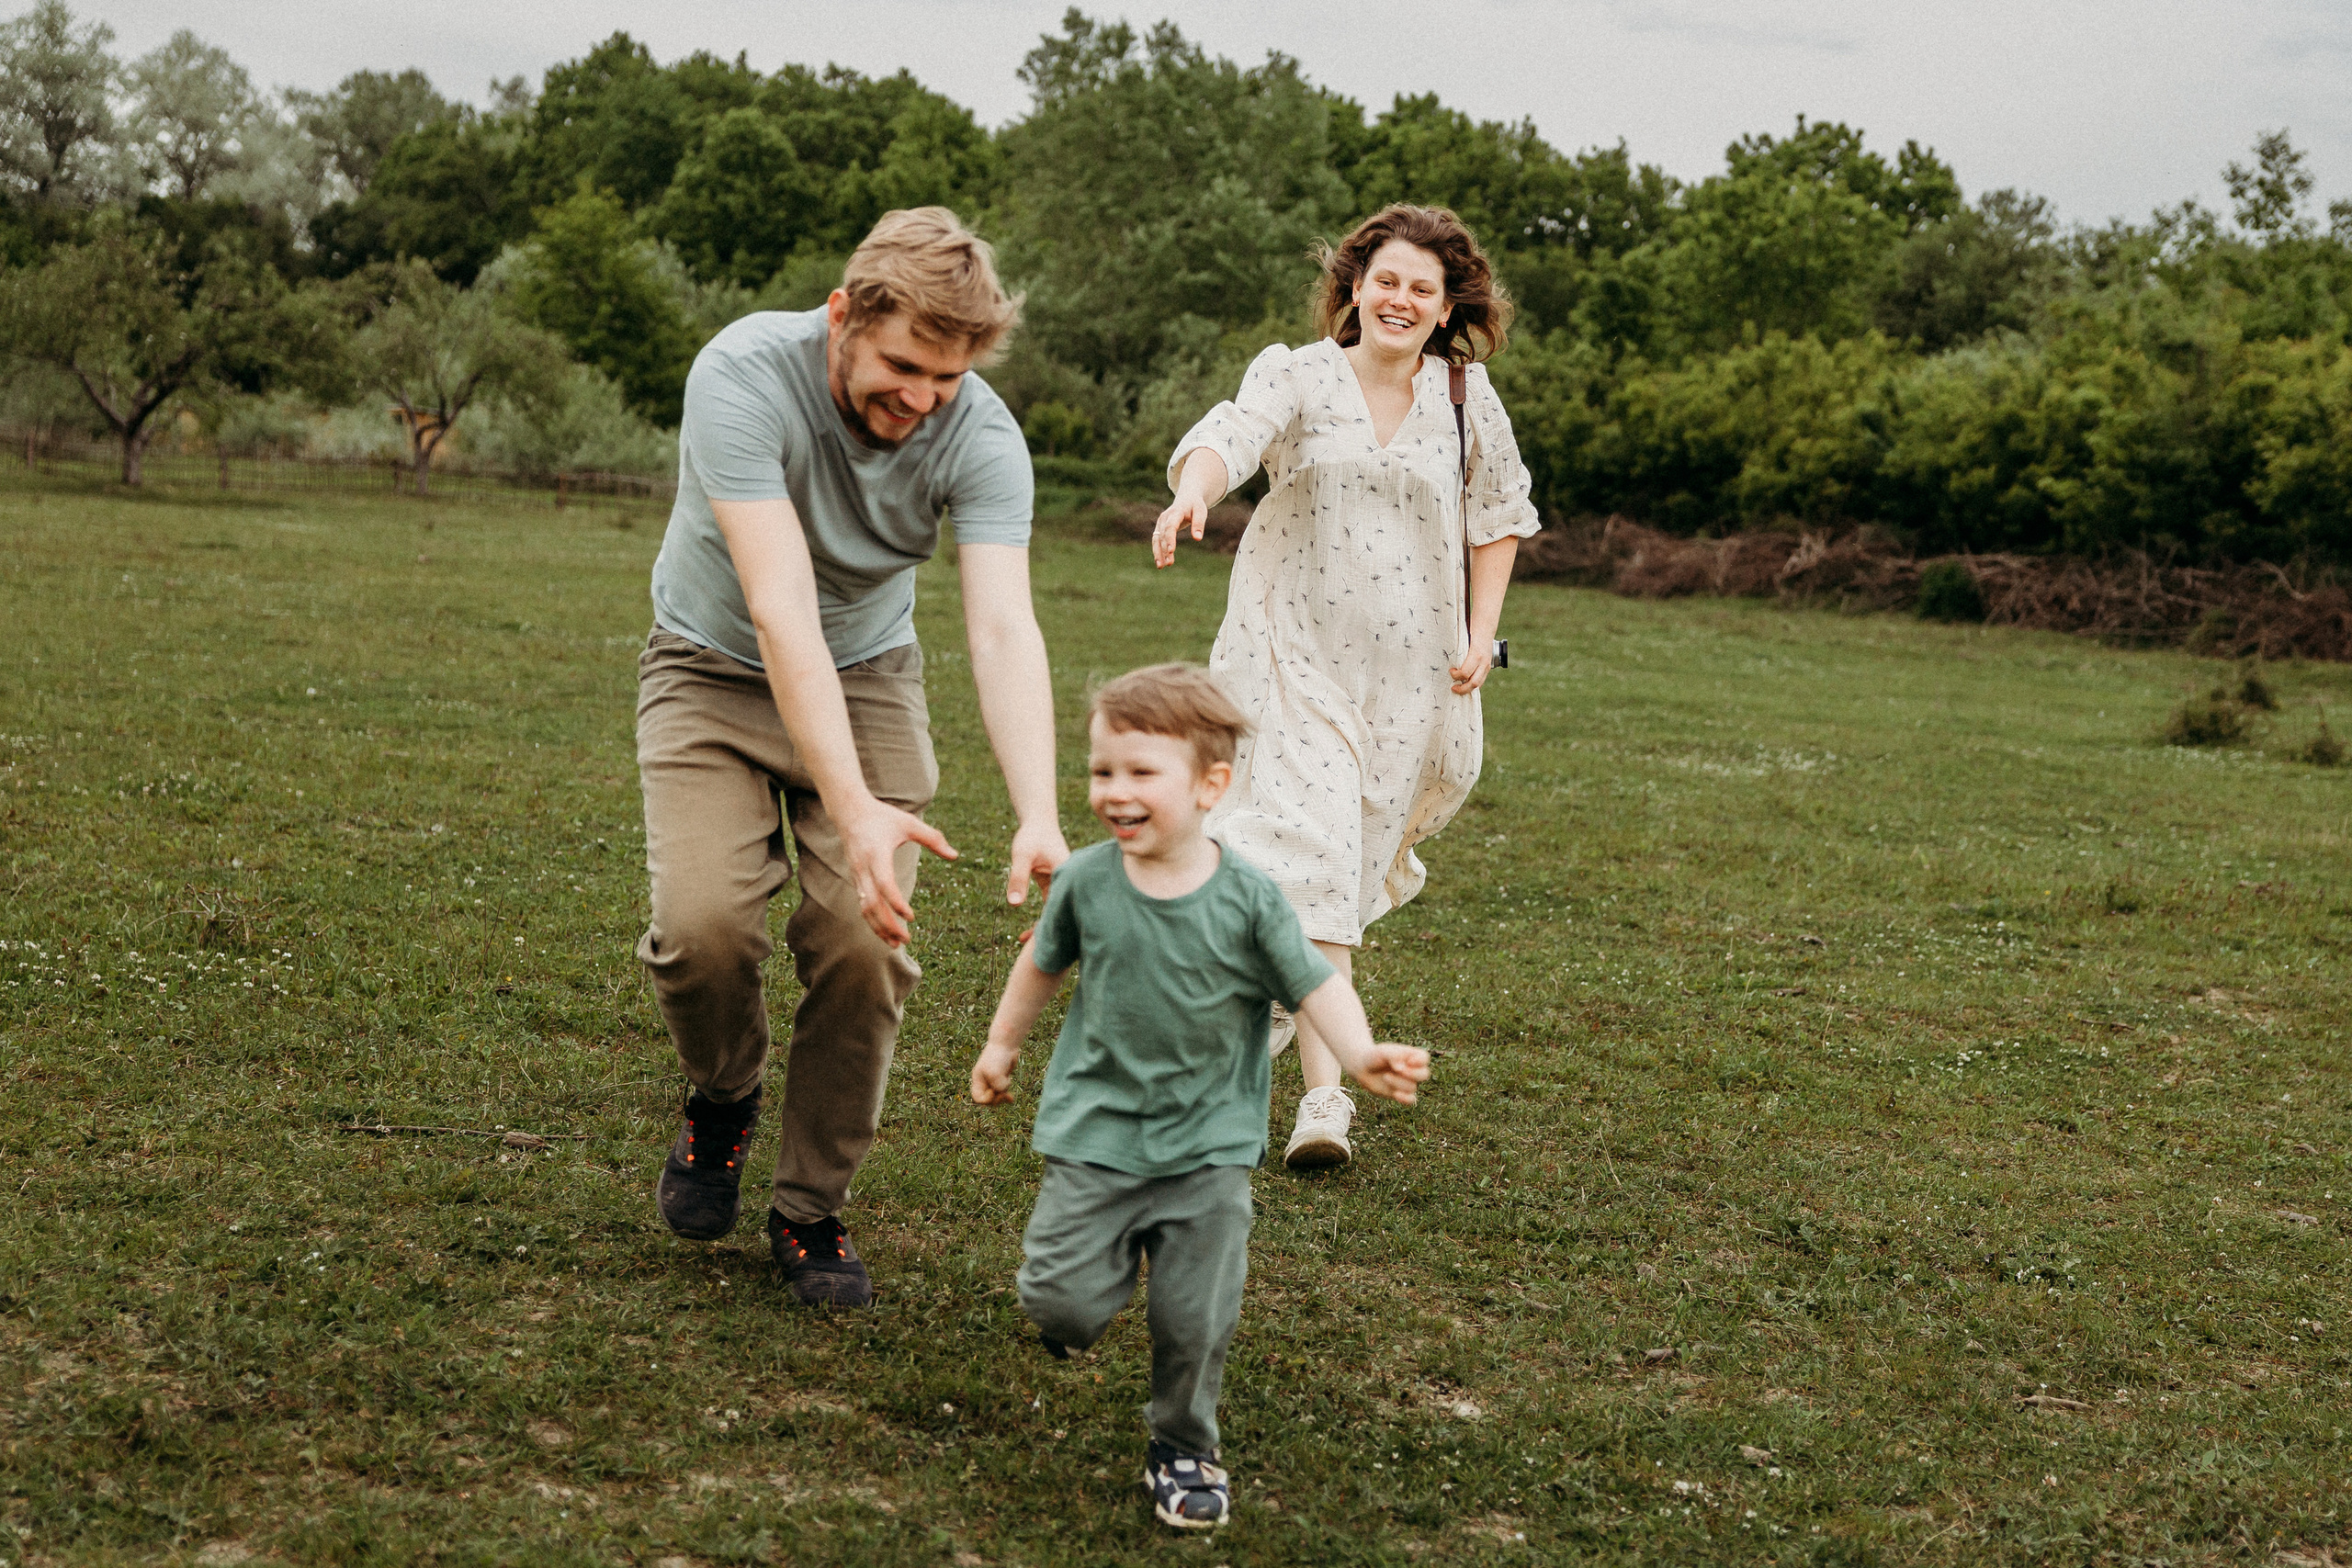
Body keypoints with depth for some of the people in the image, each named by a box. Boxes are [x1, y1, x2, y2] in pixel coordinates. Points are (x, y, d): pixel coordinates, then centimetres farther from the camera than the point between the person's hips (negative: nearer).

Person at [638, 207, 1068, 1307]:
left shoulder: (980, 435, -22)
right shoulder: (744, 375, -30)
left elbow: (1003, 630, -31)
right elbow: (781, 609, -38)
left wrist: (1039, 820, -47)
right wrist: (854, 812, -47)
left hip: (867, 677, 2)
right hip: (714, 670, -2)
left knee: (865, 941, -15)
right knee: (703, 922, -23)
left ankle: (813, 1206, 7)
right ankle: (722, 1102, 11)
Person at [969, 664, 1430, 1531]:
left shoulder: (1248, 899, -11)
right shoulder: (1085, 881, -5)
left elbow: (1315, 985, -6)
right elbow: (1043, 961, 13)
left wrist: (1364, 1057, -24)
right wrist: (1002, 1044, 24)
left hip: (1208, 1142, -1)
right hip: (1096, 1128, 1)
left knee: (1196, 1318, 0)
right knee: (1061, 1300, -8)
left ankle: (1183, 1449, 24)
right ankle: (1083, 1285, 29)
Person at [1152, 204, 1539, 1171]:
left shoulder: (1466, 398, 6)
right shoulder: (1296, 377, -3)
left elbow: (1498, 514, 17)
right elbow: (1229, 437, -22)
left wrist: (1482, 634, 8)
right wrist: (1192, 492, -45)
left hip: (1409, 664, 3)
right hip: (1296, 648, -3)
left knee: (1362, 848, 10)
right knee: (1311, 852, -14)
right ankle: (1324, 1092, -14)